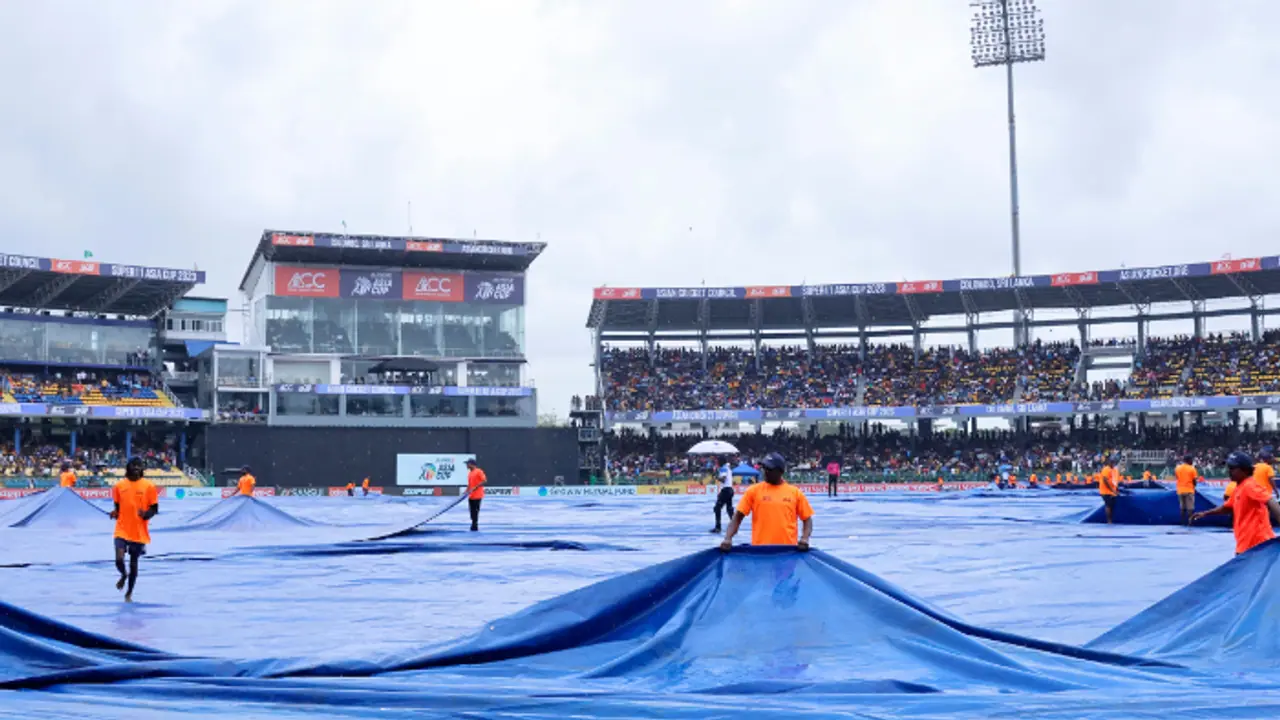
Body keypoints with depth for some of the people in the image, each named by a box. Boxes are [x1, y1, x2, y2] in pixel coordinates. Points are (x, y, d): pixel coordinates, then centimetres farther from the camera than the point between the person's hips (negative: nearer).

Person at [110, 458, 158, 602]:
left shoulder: (148, 486, -3)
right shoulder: (119, 486, 2)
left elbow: (155, 508, 0)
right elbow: (117, 506, 12)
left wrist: (146, 514, -20)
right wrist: (114, 513, -10)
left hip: (139, 532, 0)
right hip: (122, 530, 0)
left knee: (133, 563, 8)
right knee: (119, 560, -15)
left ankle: (129, 593, 26)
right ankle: (124, 575, 22)